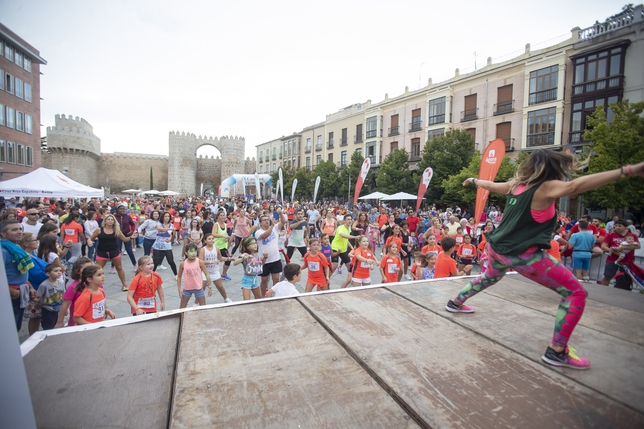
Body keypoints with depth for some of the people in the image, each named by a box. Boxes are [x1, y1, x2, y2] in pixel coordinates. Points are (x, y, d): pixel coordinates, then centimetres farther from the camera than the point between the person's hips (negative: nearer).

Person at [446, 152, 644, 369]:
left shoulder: (516, 184, 5)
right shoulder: (545, 188, -15)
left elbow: (491, 185, 21)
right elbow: (575, 186, -35)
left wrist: (474, 180, 41)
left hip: (497, 248, 8)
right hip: (523, 255, -8)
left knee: (491, 277, 38)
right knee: (576, 293, 3)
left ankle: (455, 302, 50)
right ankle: (556, 351, 4)